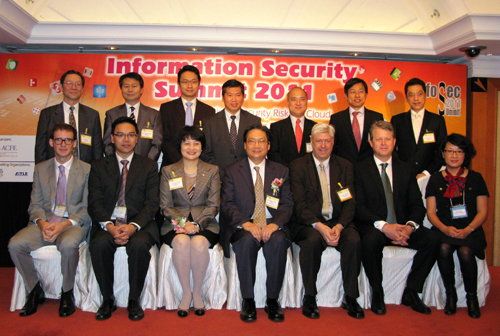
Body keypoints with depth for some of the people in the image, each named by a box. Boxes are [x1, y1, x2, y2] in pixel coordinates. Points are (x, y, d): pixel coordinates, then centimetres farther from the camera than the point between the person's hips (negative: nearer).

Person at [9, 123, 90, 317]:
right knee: (15, 244, -22)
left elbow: (87, 207, -3)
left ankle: (67, 293, -8)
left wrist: (65, 224, -18)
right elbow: (35, 204, 9)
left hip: (74, 223, -3)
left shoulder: (86, 170, 2)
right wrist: (42, 223, -13)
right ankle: (35, 290, 2)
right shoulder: (40, 169, 13)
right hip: (45, 221, 4)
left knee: (68, 245, -35)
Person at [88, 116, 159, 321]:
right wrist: (109, 226, -16)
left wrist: (133, 226, -17)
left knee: (139, 245, -32)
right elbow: (94, 203, 3)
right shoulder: (99, 167, 13)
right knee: (98, 245, -30)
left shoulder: (149, 166, 9)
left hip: (139, 224, -1)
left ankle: (134, 300, -12)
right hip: (108, 224, 1)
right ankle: (107, 299, -9)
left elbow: (152, 203, 0)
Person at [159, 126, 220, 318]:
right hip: (176, 225, 1)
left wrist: (196, 224, -15)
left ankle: (197, 292, -11)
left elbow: (213, 205, 2)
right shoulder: (168, 171, 11)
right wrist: (181, 223, -14)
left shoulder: (212, 171, 10)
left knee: (199, 243, -33)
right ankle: (186, 292, -14)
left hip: (204, 223, 0)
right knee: (182, 242, -33)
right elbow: (165, 206, 4)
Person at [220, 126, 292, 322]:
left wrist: (274, 224, -16)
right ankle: (248, 300, -17)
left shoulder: (281, 171, 13)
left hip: (272, 226, 1)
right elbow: (227, 204, -1)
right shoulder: (232, 171, 9)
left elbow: (287, 204, 5)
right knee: (247, 241, -33)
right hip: (243, 227, -1)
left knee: (278, 241, -31)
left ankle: (272, 300, -16)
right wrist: (247, 224, -18)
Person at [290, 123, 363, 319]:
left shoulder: (345, 166, 11)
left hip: (338, 222, 3)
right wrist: (319, 226, -21)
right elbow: (299, 204, -7)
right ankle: (309, 297, -14)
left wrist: (339, 226, -15)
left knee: (354, 241, -27)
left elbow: (350, 202, 3)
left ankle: (350, 297, -9)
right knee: (312, 240, -34)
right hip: (309, 223, -2)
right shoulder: (298, 166, 2)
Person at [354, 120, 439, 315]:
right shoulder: (360, 169, 2)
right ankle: (377, 293, -11)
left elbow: (417, 204, 7)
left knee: (432, 240, -22)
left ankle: (411, 292, -4)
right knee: (370, 241, -35)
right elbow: (359, 206, -7)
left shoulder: (406, 169, 13)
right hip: (373, 227, -3)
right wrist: (383, 226, -21)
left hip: (403, 226, 4)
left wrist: (410, 226, -14)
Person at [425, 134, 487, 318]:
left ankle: (471, 296, -5)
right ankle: (450, 294, -8)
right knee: (444, 249, -30)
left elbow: (482, 211, 5)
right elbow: (431, 212, 6)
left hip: (470, 229, 0)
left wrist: (468, 230, -12)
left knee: (465, 252, -30)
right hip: (444, 229, 1)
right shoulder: (435, 179, 11)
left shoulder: (475, 178, 10)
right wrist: (445, 228, -13)